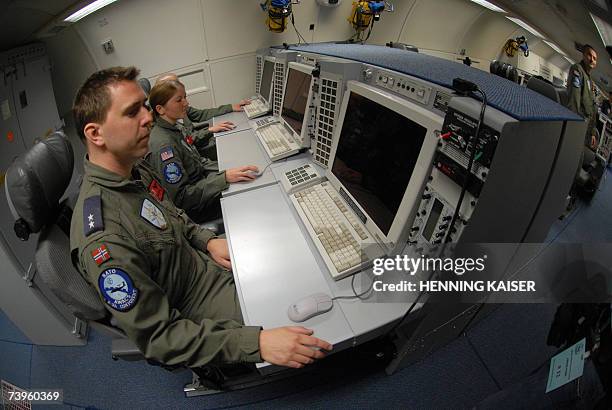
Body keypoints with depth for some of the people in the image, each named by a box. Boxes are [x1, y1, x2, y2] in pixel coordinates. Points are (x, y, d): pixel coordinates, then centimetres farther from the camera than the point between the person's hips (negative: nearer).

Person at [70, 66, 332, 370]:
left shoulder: (135, 168, -6)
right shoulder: (104, 241, -34)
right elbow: (157, 337, -28)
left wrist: (208, 240, -4)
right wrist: (257, 343, -34)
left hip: (205, 263, 8)